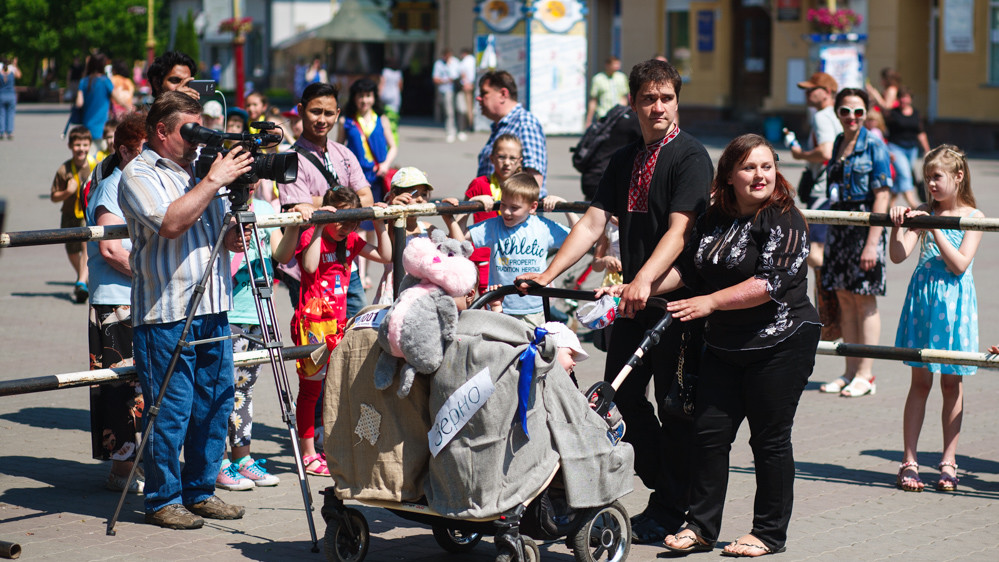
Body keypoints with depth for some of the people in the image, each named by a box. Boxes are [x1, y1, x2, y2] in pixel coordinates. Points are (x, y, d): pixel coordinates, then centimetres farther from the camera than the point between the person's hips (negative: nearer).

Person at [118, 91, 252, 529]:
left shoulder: (199, 166, 16)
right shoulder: (139, 175, -6)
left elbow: (217, 228, 25)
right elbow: (170, 223, -23)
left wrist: (231, 235, 2)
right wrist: (212, 181, -19)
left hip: (213, 308, 7)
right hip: (167, 312, -7)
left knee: (215, 404, 10)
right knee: (170, 409, -5)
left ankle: (200, 492, 21)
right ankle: (163, 500, 5)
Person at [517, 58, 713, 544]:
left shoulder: (690, 156, -9)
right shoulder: (624, 161, 13)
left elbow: (679, 231, -21)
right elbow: (592, 223, 7)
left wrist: (645, 280, -35)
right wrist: (548, 274, -4)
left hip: (678, 299, -7)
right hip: (634, 298, 7)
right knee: (621, 394, 9)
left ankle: (670, 512, 11)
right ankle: (663, 489, 24)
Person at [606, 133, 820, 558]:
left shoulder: (786, 221, -11)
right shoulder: (713, 220, 9)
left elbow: (770, 283, -20)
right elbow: (684, 269, 8)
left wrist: (710, 302, -24)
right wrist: (632, 288, -5)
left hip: (780, 344, -6)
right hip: (724, 346, 6)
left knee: (770, 439, 2)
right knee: (709, 432, 3)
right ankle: (700, 527, 13)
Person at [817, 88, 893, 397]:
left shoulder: (874, 146, -8)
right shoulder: (838, 144, 12)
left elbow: (882, 197, -12)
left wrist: (872, 242, -18)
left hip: (865, 224, -6)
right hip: (839, 225, 7)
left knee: (865, 300, -2)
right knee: (844, 299, 9)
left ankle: (865, 375, 4)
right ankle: (850, 372, 16)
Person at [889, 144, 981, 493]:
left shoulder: (972, 217, -3)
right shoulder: (924, 212, 3)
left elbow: (960, 264, -14)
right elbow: (898, 256, -4)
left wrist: (934, 229, -18)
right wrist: (898, 225, -20)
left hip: (954, 302, -1)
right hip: (922, 298, 1)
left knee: (952, 383, 5)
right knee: (920, 381, 2)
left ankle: (948, 463, 14)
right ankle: (909, 462, 6)